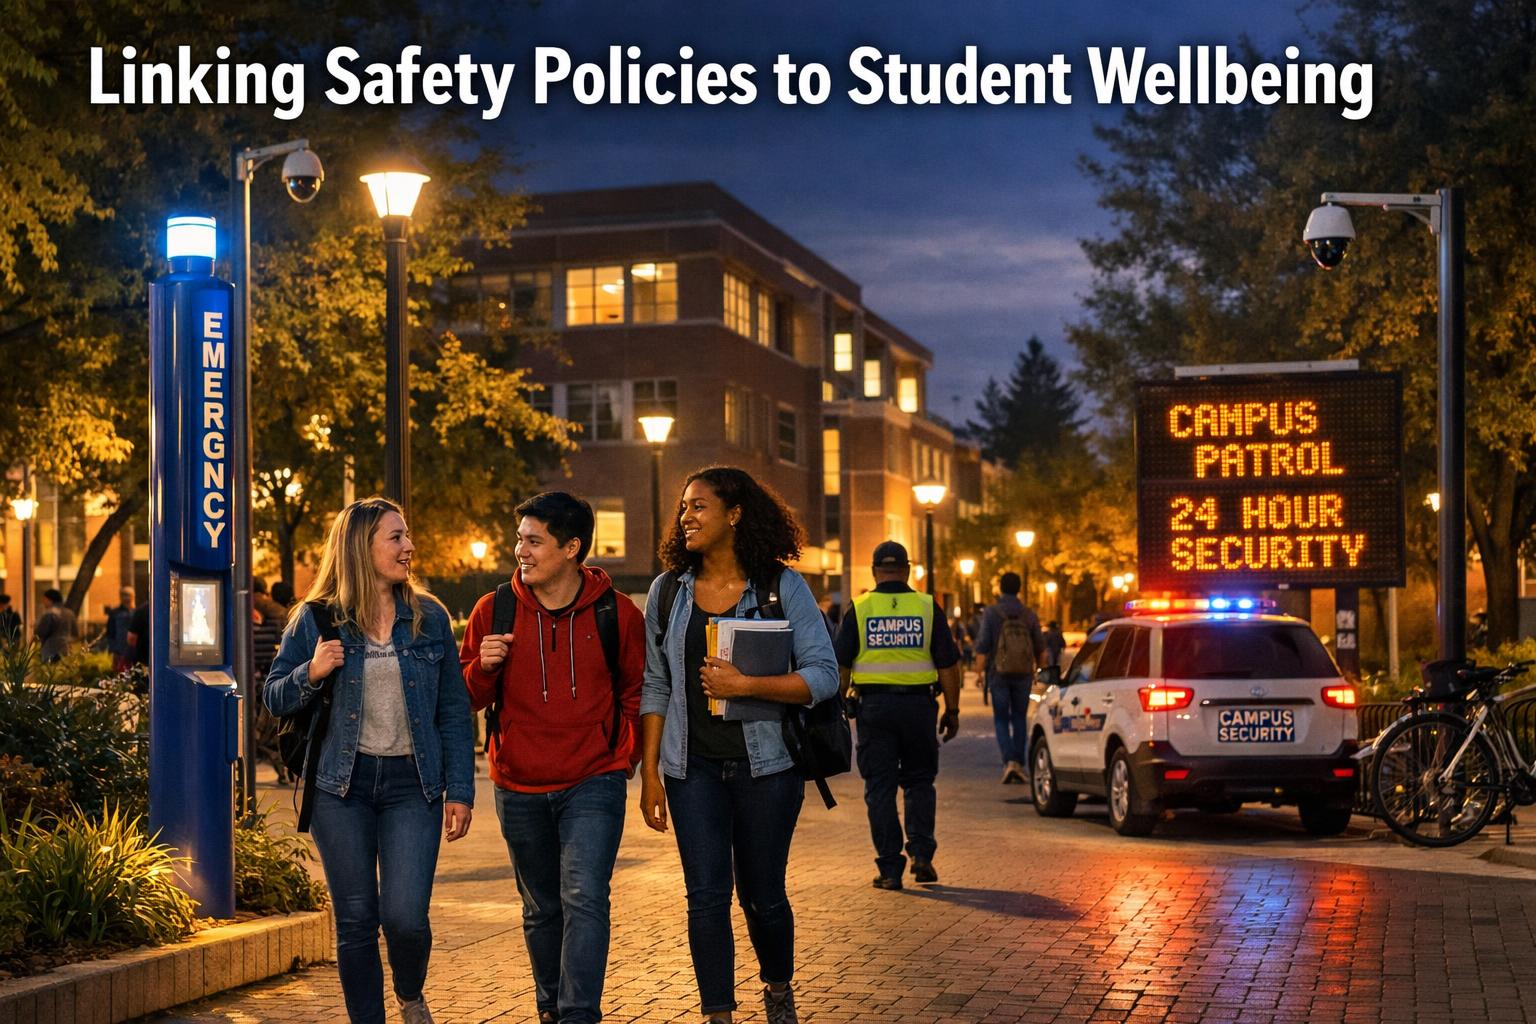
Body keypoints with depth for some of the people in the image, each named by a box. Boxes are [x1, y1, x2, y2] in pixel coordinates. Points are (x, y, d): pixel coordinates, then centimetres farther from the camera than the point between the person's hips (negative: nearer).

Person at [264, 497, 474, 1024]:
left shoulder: (429, 617, 5)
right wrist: (312, 673, -15)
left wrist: (460, 791, 1)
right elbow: (274, 699, 6)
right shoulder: (316, 619, 2)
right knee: (355, 921, 4)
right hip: (342, 785, 0)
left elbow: (454, 711, 7)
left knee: (405, 917, -8)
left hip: (411, 783, 0)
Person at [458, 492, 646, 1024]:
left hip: (593, 783, -3)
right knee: (542, 909, 14)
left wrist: (623, 757, 0)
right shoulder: (493, 611, 0)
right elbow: (468, 699, 7)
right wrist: (483, 666, -13)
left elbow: (636, 694, 9)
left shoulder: (616, 613, -3)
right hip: (519, 789, 3)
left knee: (584, 897, -17)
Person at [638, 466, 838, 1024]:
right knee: (706, 895, -2)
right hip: (693, 767, 2)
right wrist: (649, 773, 2)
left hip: (765, 765, -2)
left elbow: (823, 676, -9)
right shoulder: (668, 591, 4)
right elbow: (655, 688, 7)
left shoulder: (782, 587, -4)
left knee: (762, 894, 9)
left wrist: (745, 684, -20)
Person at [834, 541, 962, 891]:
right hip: (918, 704, 1)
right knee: (919, 782, 16)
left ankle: (890, 869, 2)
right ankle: (921, 852, 3)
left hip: (874, 705, -1)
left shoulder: (859, 610, 1)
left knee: (880, 788, 4)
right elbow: (948, 664, 1)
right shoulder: (927, 607, 3)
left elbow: (840, 665, 0)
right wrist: (952, 709, 8)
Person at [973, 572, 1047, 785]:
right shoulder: (1029, 615, 4)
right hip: (1023, 674, 3)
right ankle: (1020, 764, 12)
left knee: (1001, 719, 4)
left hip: (998, 674, -2)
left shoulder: (991, 613, -6)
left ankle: (1009, 761, -12)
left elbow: (982, 646, -10)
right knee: (1020, 718, 13)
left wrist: (979, 672, -3)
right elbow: (1040, 647, 9)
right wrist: (1041, 670, 21)